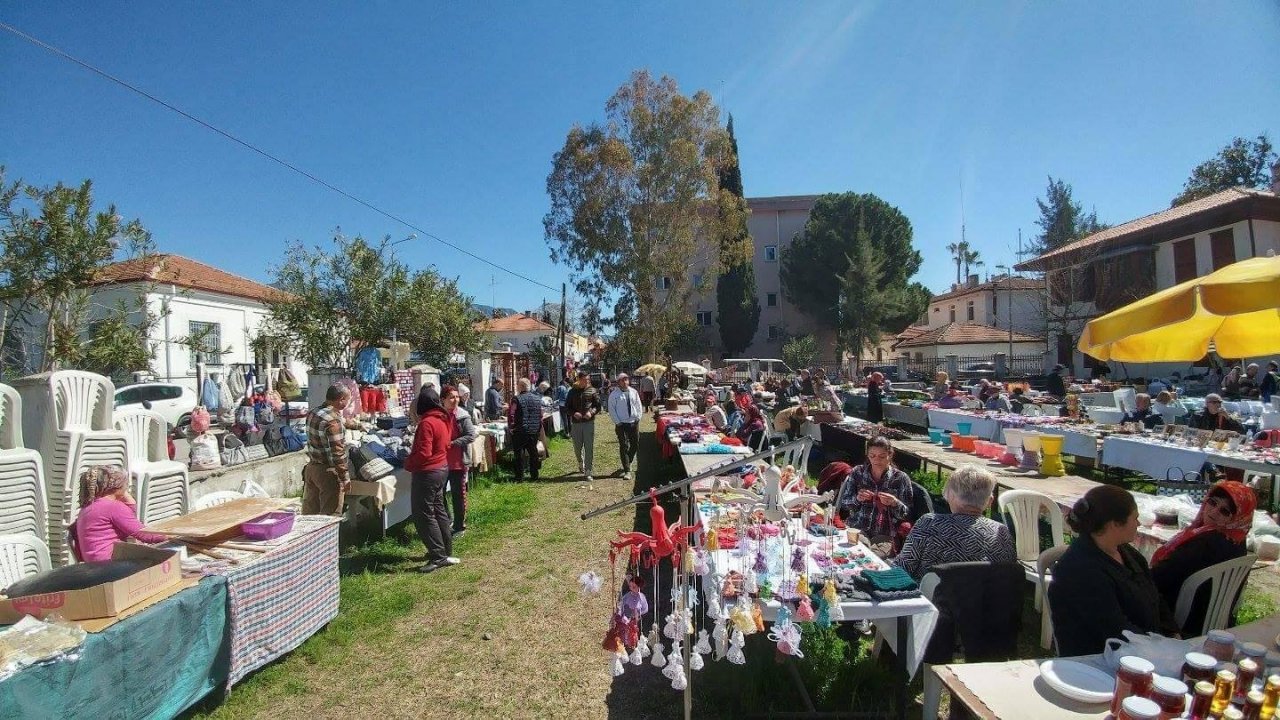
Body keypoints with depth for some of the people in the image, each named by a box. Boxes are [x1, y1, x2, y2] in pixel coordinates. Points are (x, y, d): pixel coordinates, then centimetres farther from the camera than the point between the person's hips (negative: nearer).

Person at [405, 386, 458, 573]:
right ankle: (445, 551, 26)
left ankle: (439, 557, 0)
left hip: (427, 473, -9)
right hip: (442, 468, 9)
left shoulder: (427, 423, -21)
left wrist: (408, 464, -8)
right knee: (438, 510, 18)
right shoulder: (444, 419, 5)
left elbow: (423, 453, -24)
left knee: (423, 515, -1)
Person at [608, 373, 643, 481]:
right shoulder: (614, 394, -5)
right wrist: (617, 422, -10)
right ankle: (627, 471, -1)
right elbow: (611, 409, -5)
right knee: (624, 446, -5)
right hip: (621, 424, -4)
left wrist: (638, 417, 0)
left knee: (635, 444, 12)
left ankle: (628, 463, 35)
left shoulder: (633, 392, 7)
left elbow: (639, 405, 11)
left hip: (634, 422, 4)